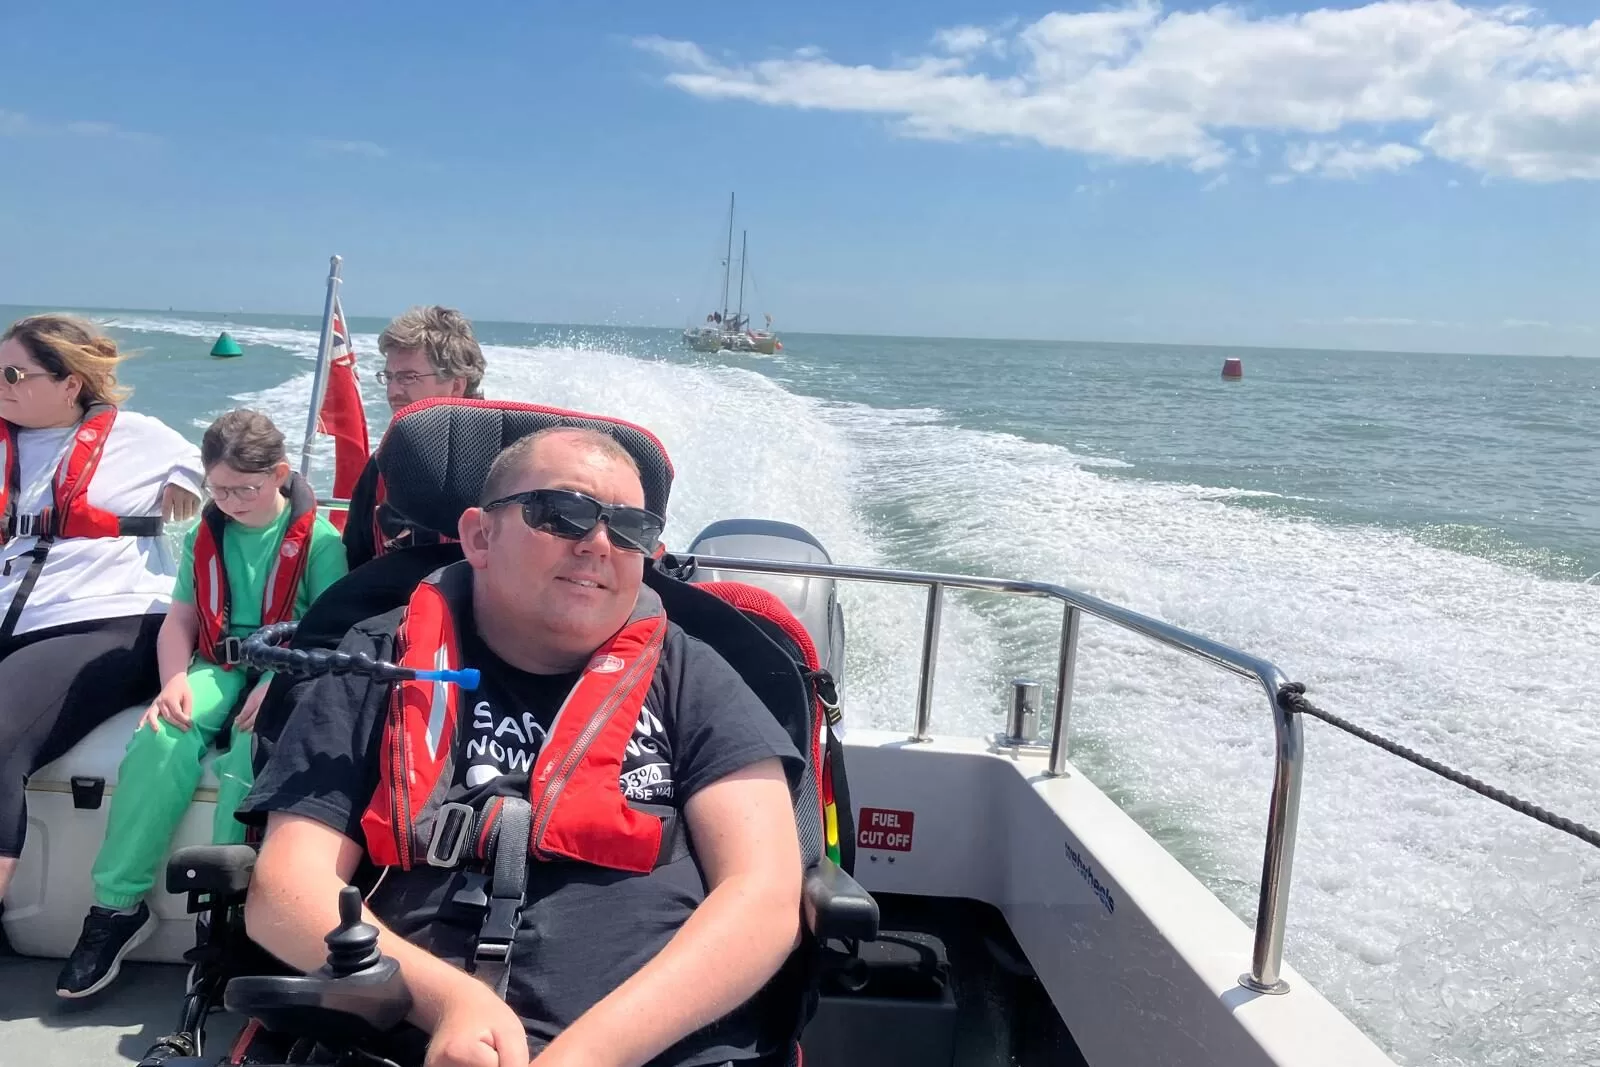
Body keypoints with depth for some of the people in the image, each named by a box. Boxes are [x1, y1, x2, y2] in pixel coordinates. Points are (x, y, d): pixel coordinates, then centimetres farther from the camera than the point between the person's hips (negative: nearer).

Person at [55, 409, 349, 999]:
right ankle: (117, 906, -17)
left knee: (250, 752, -34)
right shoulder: (205, 535, 13)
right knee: (159, 740, -25)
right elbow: (180, 620, 13)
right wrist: (175, 681, -7)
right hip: (220, 668, 4)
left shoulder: (317, 538, -3)